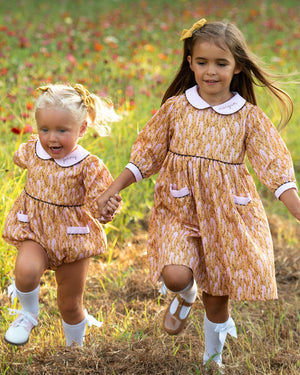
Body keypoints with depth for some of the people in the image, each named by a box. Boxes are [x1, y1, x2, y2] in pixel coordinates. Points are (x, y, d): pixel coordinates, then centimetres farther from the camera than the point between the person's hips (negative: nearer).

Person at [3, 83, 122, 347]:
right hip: (35, 231, 1)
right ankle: (28, 314, -1)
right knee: (26, 271, -32)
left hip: (73, 237, -1)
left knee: (71, 305, 12)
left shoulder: (88, 166, -17)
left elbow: (96, 207, -17)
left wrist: (106, 208, -36)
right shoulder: (32, 152, -6)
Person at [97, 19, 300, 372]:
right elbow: (145, 156, 6)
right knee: (175, 275, -24)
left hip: (227, 216, 0)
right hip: (179, 210, 0)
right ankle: (184, 296, 15)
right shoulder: (175, 107, -2)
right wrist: (111, 191, 2)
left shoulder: (249, 117, -4)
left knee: (217, 298, 7)